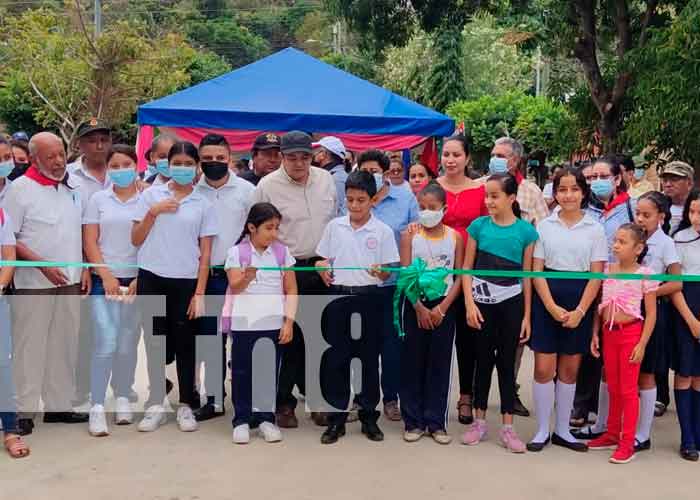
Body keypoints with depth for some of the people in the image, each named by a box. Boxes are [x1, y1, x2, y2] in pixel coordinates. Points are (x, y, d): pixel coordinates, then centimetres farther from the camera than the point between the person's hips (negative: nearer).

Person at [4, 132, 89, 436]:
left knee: (64, 345, 11)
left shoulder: (71, 188, 10)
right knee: (30, 346, -2)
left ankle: (59, 405, 21)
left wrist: (85, 269, 8)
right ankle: (23, 410, 7)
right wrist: (42, 264, -18)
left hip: (71, 282, 6)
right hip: (34, 285, -6)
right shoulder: (20, 188, -7)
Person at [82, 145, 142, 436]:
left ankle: (123, 399, 23)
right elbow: (90, 243, 2)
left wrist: (140, 279, -7)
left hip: (137, 280, 1)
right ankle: (97, 407, -4)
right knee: (106, 343, -11)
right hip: (104, 280, -1)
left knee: (127, 345, 6)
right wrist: (106, 276, -8)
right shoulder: (98, 199, 5)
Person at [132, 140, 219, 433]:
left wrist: (199, 293, -4)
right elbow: (136, 240, 5)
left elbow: (205, 253, 3)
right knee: (155, 341, 5)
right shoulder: (151, 195, 5)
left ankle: (186, 405, 16)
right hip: (152, 278, 1)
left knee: (184, 343, 4)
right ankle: (156, 404, 16)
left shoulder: (203, 204, 5)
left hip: (185, 280, 0)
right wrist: (153, 212, -9)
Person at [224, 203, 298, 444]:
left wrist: (289, 321, -3)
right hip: (243, 323, -2)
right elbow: (234, 288, -14)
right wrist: (247, 277, -36)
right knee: (242, 371, 5)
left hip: (274, 322, 2)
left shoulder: (282, 252, 4)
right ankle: (242, 419, 15)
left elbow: (291, 290, 6)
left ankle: (266, 417, 18)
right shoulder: (237, 252, -3)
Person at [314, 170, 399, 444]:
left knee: (369, 358, 6)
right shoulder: (334, 226, 5)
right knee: (335, 358, 5)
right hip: (337, 297, 2)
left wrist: (380, 272, -23)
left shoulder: (383, 231, -2)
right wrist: (322, 267, -9)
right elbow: (322, 260, 13)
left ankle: (369, 416, 19)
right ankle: (337, 418, 16)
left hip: (368, 298, -2)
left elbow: (388, 273, -2)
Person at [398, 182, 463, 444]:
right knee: (412, 363, 3)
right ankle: (413, 421, 13)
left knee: (439, 364, 5)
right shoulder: (409, 235, -1)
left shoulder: (454, 237, 2)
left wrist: (442, 308, -10)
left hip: (443, 306, 1)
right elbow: (405, 276, -5)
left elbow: (459, 277, 0)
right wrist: (419, 308, -13)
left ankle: (436, 422, 14)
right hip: (415, 305, -1)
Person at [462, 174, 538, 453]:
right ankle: (480, 421, 22)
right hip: (482, 302, 1)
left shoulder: (526, 231, -3)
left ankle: (507, 427, 14)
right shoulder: (479, 226, -1)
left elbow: (527, 275, 0)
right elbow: (467, 268, 1)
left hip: (511, 304, -1)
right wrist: (469, 304, -9)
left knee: (507, 362, 6)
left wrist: (527, 315, -1)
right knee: (484, 360, 10)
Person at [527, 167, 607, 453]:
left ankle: (562, 431, 22)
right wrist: (553, 308, -12)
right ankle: (542, 430, 13)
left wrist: (579, 311, -11)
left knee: (569, 369, 9)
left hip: (580, 302, 1)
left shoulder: (595, 229, 2)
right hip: (547, 301, -1)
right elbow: (537, 271, -1)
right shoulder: (544, 226, 2)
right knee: (543, 368, -1)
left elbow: (596, 275, -1)